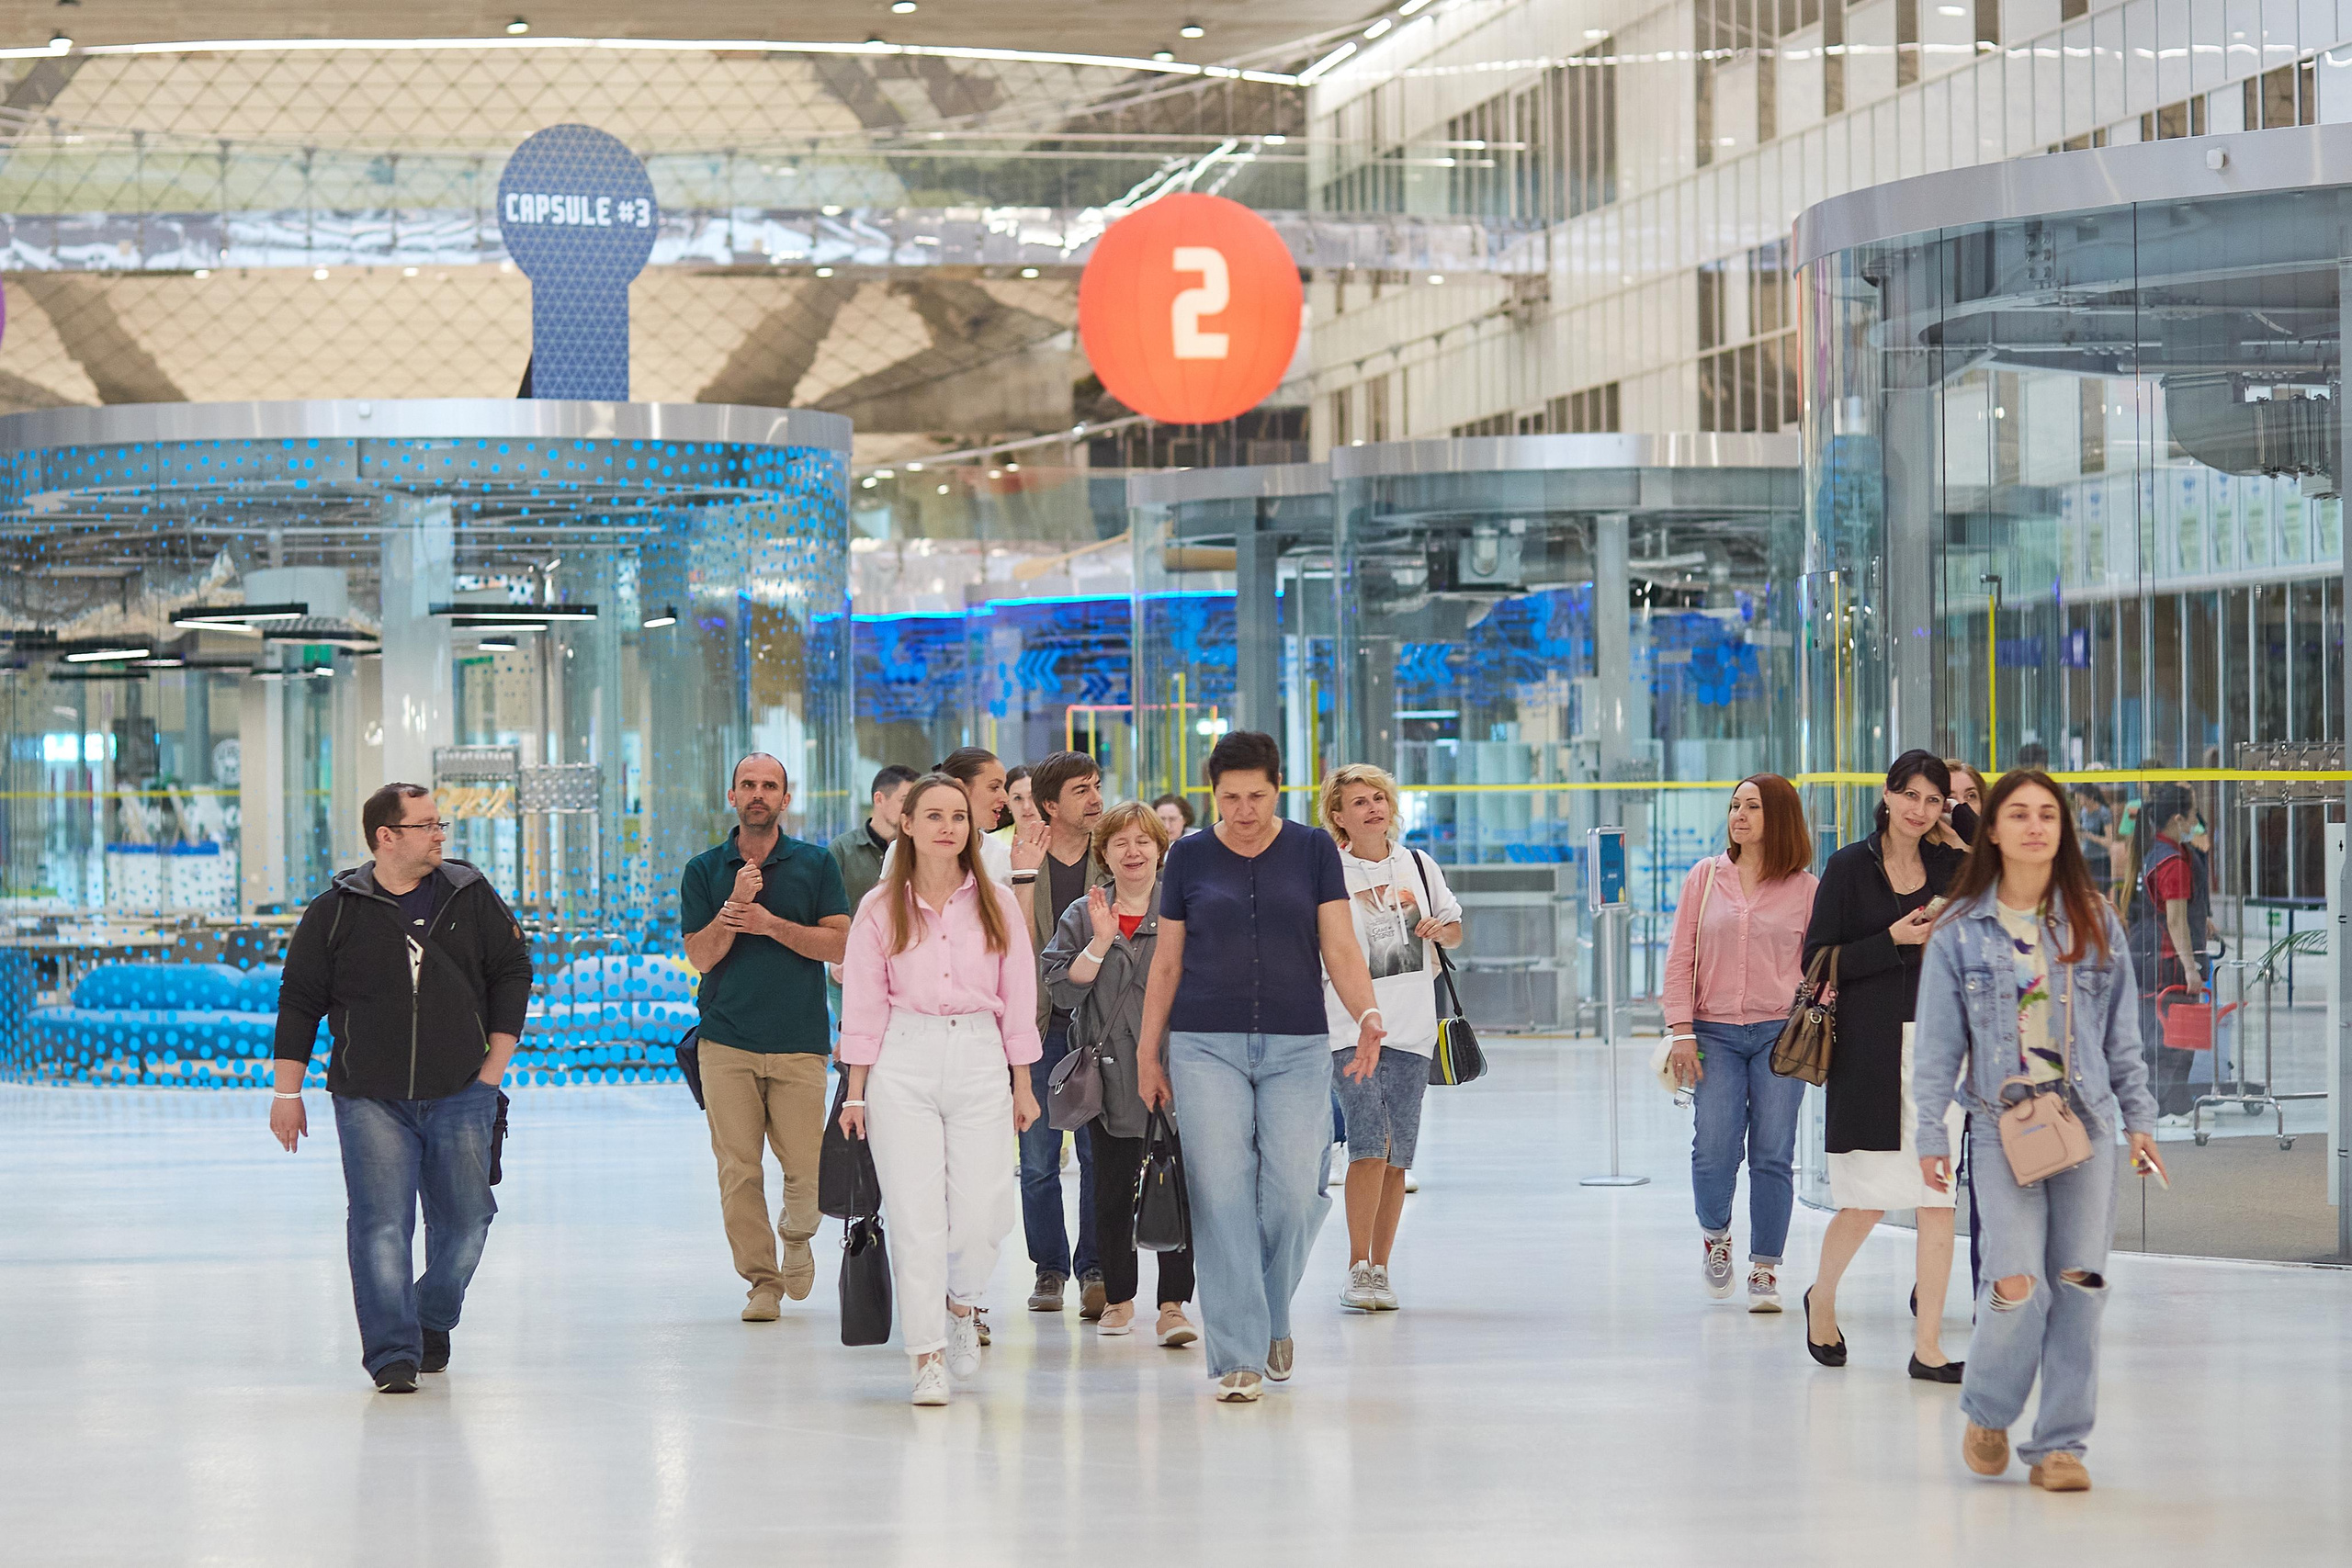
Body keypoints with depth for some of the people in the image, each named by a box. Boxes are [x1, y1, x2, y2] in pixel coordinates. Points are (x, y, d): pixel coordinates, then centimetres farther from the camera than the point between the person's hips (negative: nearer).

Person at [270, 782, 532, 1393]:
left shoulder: (471, 897, 6)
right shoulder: (336, 912, 2)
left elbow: (512, 972, 11)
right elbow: (299, 1001, 7)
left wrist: (494, 1066, 4)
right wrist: (287, 1092, 5)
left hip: (460, 1095, 2)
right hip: (370, 1099, -2)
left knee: (464, 1221, 5)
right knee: (381, 1226, -10)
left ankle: (433, 1321, 30)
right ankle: (392, 1353, -6)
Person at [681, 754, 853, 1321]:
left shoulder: (816, 864, 6)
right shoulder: (704, 870, 7)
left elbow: (839, 944, -1)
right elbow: (701, 956, 0)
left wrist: (770, 924, -11)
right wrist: (735, 905, -15)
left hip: (800, 1040, 0)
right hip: (727, 1041, 0)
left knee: (805, 1165, -1)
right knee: (738, 1168, -5)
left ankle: (797, 1237, 29)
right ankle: (762, 1280, 3)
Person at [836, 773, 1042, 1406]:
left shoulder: (996, 903, 8)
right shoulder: (882, 908, 4)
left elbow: (1019, 997, 10)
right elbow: (864, 1004, 6)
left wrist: (1023, 1086, 8)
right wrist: (855, 1093, 3)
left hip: (979, 1060, 1)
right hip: (903, 1063, -1)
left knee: (983, 1211, -7)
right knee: (915, 1213, -5)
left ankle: (961, 1304, 25)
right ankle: (929, 1359, 0)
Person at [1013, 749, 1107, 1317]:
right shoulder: (1020, 858, 2)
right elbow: (1021, 943, -9)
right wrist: (1025, 876, -16)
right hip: (1041, 1024, 0)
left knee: (1102, 1155, -1)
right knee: (1038, 1159, 3)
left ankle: (1096, 1269, 4)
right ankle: (1049, 1269, 13)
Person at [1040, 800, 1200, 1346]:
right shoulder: (1082, 916, 10)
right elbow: (1063, 992, 1)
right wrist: (1100, 942, -9)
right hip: (1111, 1075, 2)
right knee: (1112, 1192, 7)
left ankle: (1174, 1303, -3)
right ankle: (1118, 1297, 18)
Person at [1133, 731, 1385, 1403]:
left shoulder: (1313, 850, 5)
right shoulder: (1190, 857, 6)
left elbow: (1340, 948, 1)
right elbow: (1166, 963, 11)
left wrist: (1366, 1014, -16)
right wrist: (1148, 1052, 8)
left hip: (1297, 1047, 0)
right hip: (1207, 1046, 0)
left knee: (1295, 1192, -6)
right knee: (1222, 1196, -7)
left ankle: (1273, 1315, 21)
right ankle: (1238, 1356, -5)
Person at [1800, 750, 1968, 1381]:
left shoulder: (1951, 867, 9)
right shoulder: (1850, 867, 0)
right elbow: (1818, 961, -1)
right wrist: (1895, 940, -13)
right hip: (1869, 1049, -3)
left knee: (1939, 1199, -2)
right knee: (1868, 1199, -3)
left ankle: (1927, 1346, 2)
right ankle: (1822, 1299, 26)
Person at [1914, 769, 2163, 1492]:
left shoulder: (2095, 922, 7)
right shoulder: (1960, 931, 1)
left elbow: (2121, 1031, 12)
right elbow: (1938, 1044, 3)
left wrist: (2139, 1118, 9)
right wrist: (1931, 1135, -1)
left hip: (2087, 1120, 2)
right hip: (2003, 1124, -2)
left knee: (2079, 1285, -3)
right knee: (2018, 1284, -14)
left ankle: (2060, 1444, 8)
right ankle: (1987, 1412, 14)